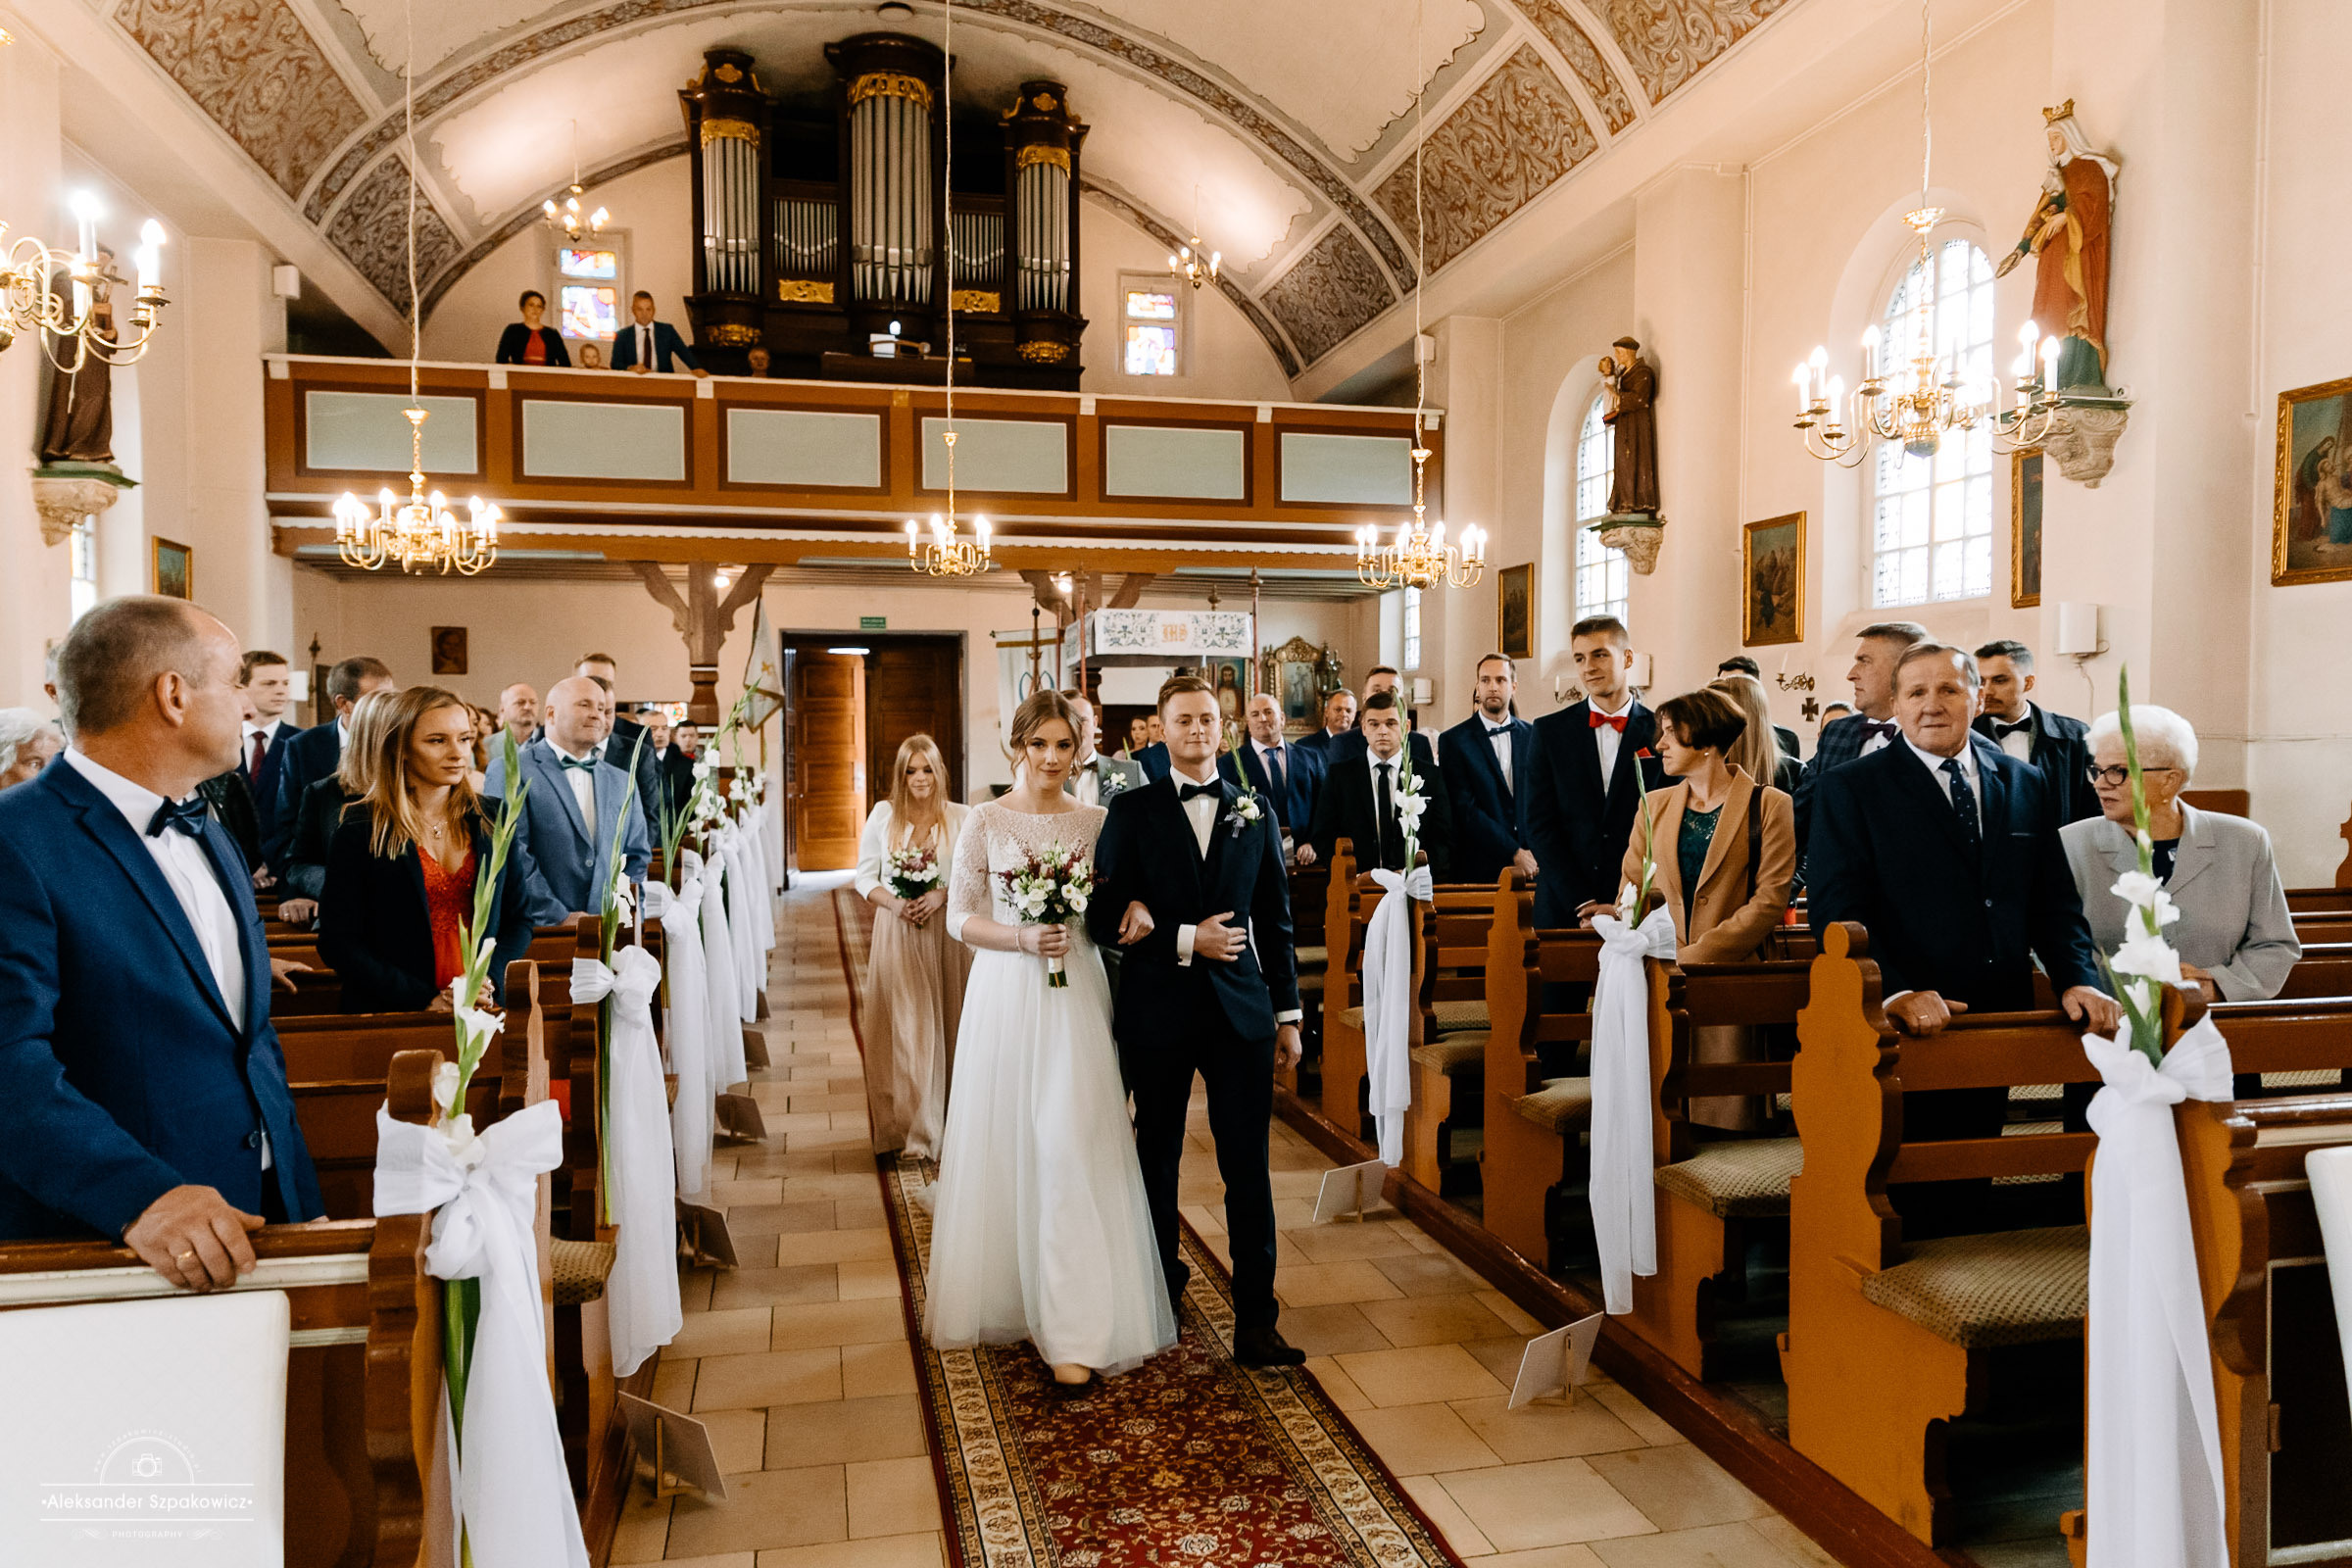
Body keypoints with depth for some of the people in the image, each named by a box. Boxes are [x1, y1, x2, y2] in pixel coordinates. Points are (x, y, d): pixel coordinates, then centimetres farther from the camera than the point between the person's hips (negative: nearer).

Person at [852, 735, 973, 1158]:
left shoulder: (961, 817, 2)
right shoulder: (882, 815, 6)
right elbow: (864, 876, 6)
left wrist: (942, 895, -16)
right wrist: (894, 903, -12)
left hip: (947, 933, 0)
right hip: (896, 933, 0)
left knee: (946, 1026, 4)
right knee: (907, 1027, -2)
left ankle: (951, 1123, 17)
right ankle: (916, 1131, 5)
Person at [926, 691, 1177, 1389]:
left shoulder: (1096, 821, 6)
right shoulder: (986, 821, 2)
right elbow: (961, 916, 1)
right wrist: (1023, 939, -14)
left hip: (1075, 997, 0)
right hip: (1004, 994, 0)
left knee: (1070, 1146, -6)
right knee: (1003, 1143, 7)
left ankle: (1073, 1333, -2)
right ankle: (1004, 1296, 27)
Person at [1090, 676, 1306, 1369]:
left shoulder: (1255, 813, 7)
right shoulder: (1131, 811, 0)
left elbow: (1276, 921, 9)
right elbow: (1105, 916, -7)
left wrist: (1288, 1014, 7)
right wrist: (1186, 940, -16)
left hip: (1241, 1012, 1)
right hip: (1156, 1013, -1)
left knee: (1248, 1168, -1)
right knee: (1157, 1158, 15)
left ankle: (1256, 1323, 7)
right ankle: (1161, 1286, 36)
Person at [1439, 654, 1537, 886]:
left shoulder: (1533, 736, 10)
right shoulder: (1453, 741, -1)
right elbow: (1465, 809, -8)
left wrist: (1533, 856, -6)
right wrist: (1514, 853, -12)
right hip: (1481, 869, -3)